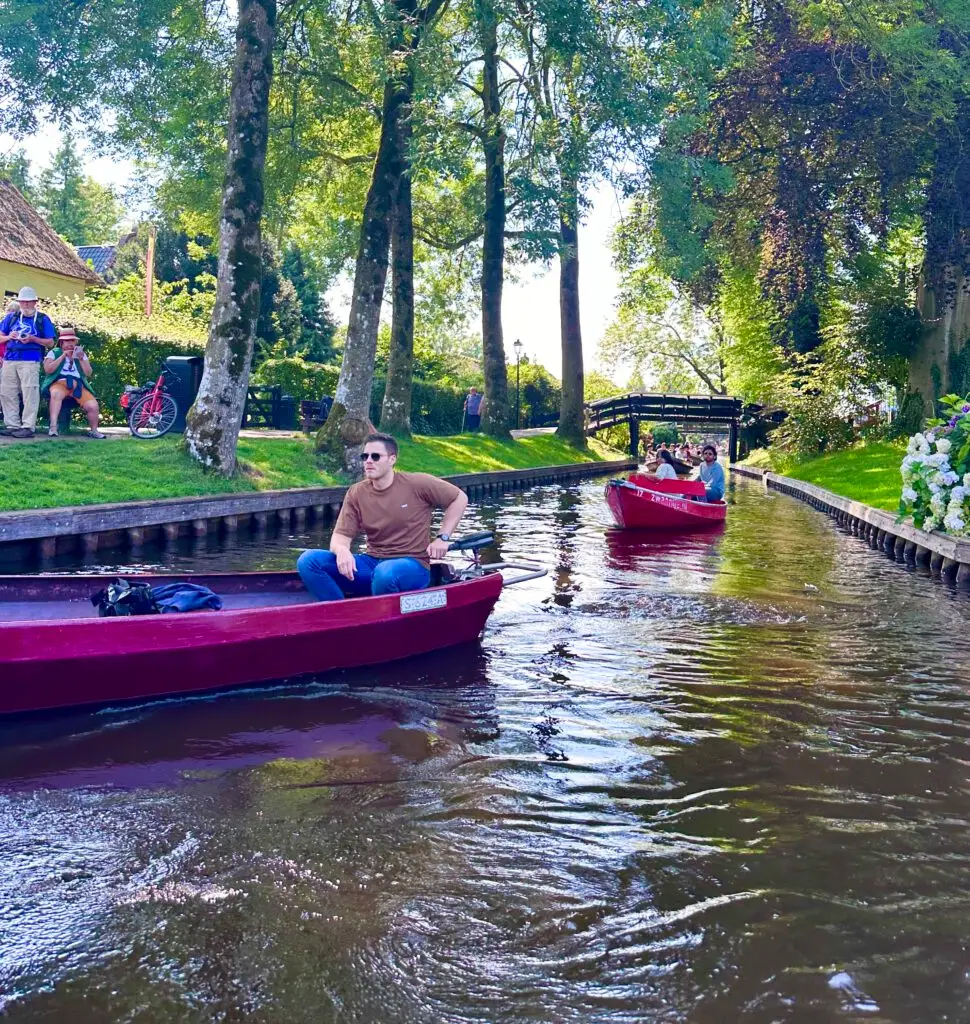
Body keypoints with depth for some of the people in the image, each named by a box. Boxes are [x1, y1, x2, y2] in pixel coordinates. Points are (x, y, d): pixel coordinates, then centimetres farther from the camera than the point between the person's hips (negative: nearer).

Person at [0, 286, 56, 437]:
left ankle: (28, 426, -11)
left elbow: (50, 342, 3)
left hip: (30, 361, -5)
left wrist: (33, 339, -12)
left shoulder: (42, 319, 6)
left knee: (30, 394, -10)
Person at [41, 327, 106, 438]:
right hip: (60, 383, -3)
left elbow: (88, 373, 11)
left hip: (78, 386, 3)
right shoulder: (54, 352, 13)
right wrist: (63, 356, -6)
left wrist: (81, 359, -4)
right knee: (56, 394, -40)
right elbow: (48, 369, -3)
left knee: (93, 405, -22)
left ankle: (94, 430, 0)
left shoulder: (81, 353, 21)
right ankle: (53, 426, -41)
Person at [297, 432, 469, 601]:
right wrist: (342, 550, -26)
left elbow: (460, 498, 4)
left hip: (412, 567, -4)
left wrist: (442, 537, -4)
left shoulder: (417, 484, -5)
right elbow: (340, 536, -1)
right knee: (308, 561, -15)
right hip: (372, 564, 4)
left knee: (385, 573, -42)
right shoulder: (356, 494, 3)